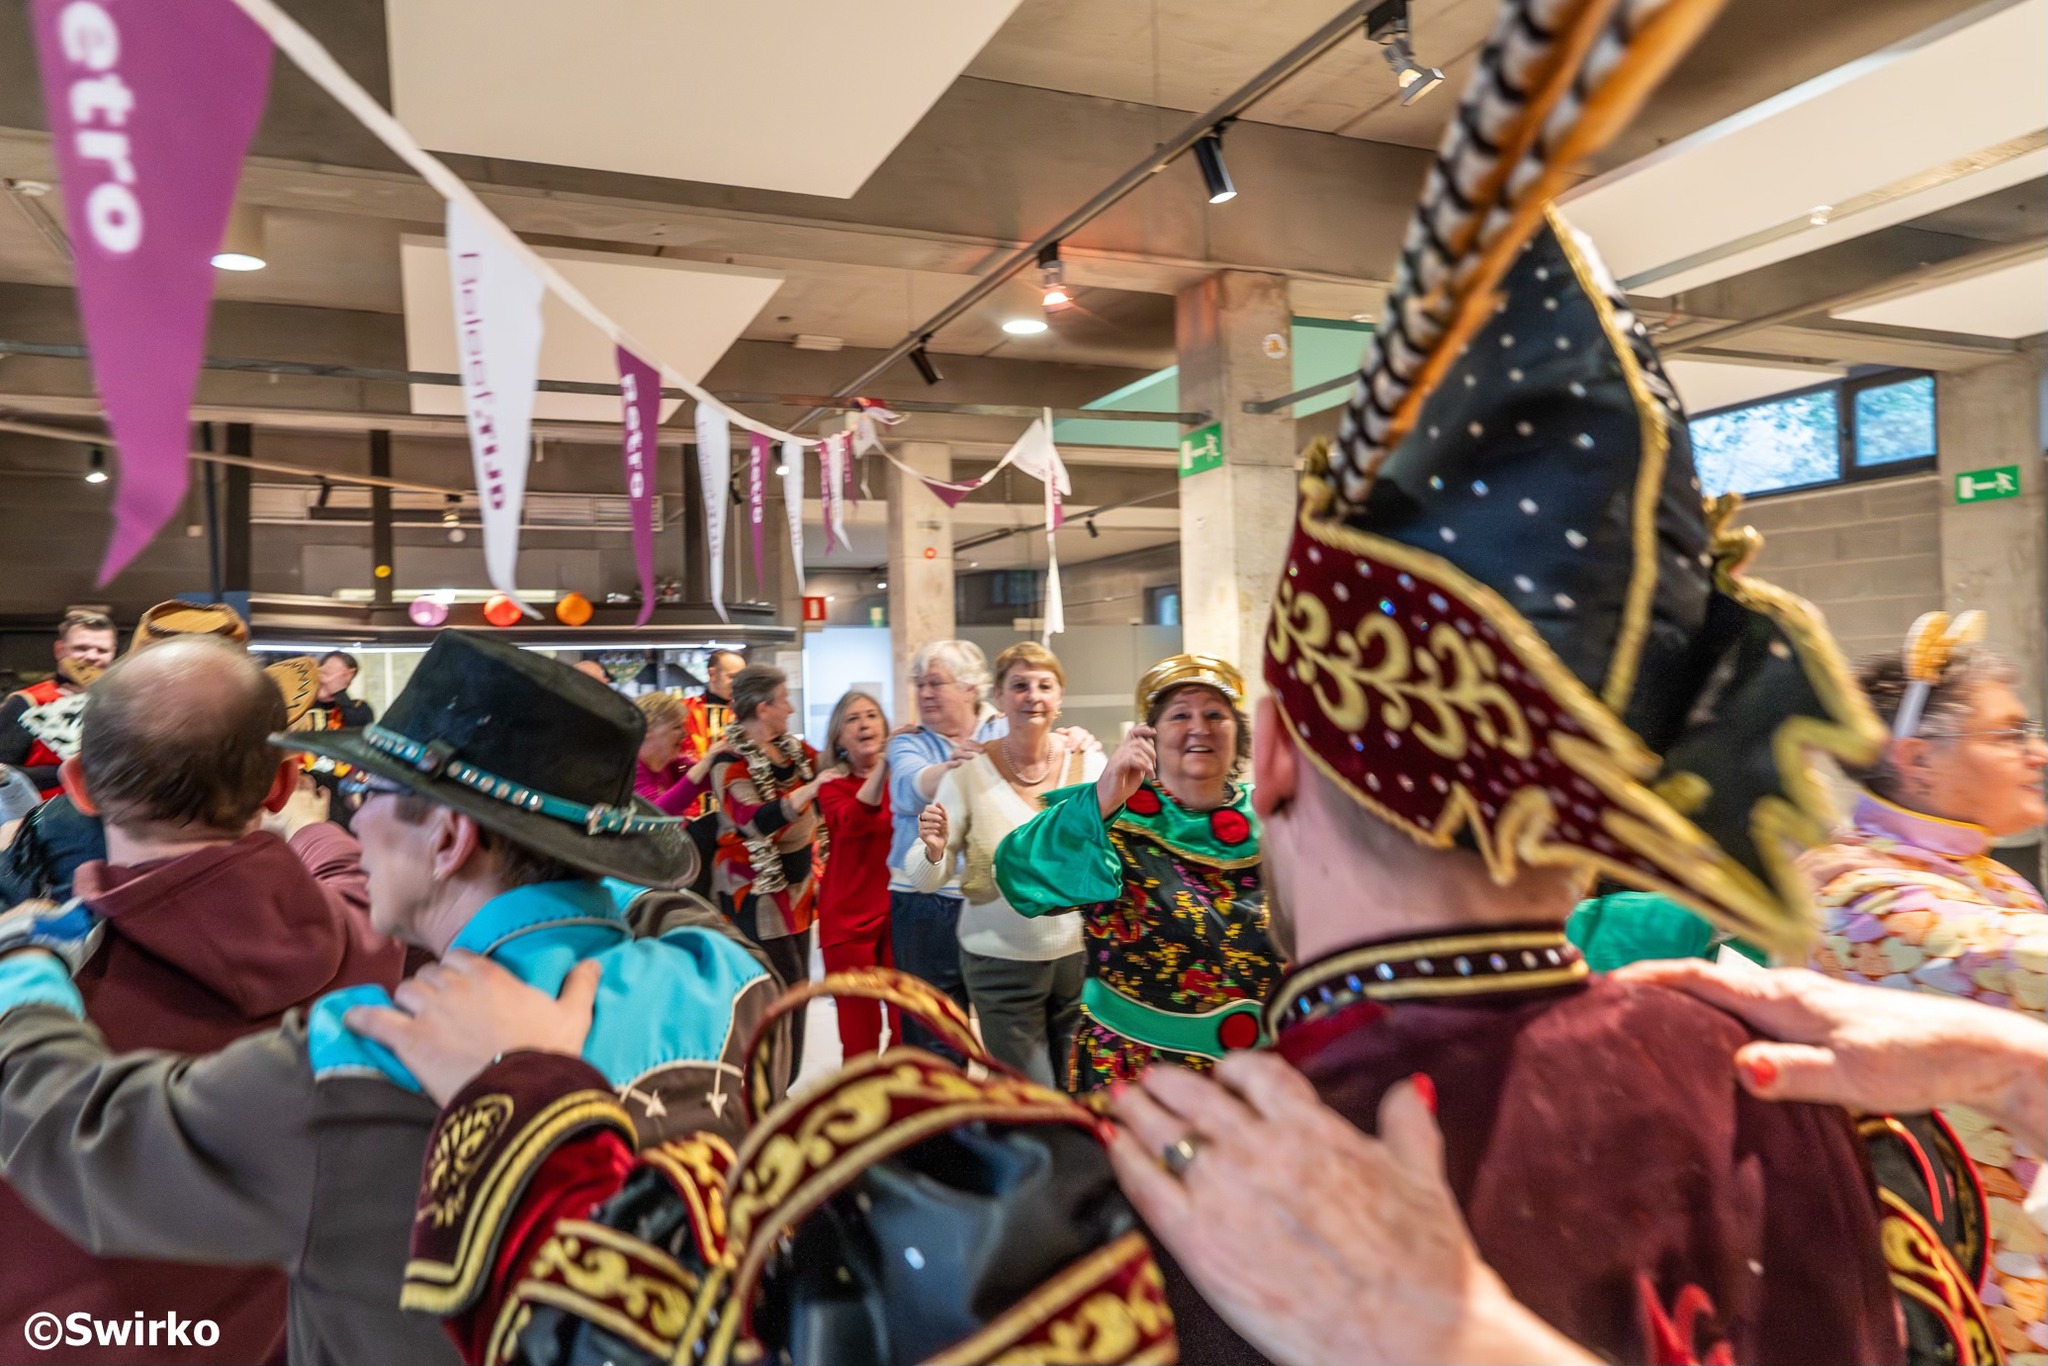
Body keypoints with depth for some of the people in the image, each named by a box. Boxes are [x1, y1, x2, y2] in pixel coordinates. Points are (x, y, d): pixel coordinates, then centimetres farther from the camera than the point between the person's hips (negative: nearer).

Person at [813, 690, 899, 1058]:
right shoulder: (832, 785, 1)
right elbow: (852, 821, -22)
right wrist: (884, 764, -33)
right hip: (849, 917, -1)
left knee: (908, 1024, -1)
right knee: (859, 1028, 2)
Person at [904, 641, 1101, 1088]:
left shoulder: (1090, 763, -3)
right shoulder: (968, 773, -8)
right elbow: (925, 881, -5)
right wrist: (935, 850, -27)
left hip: (1079, 954, 2)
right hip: (1002, 963, -2)